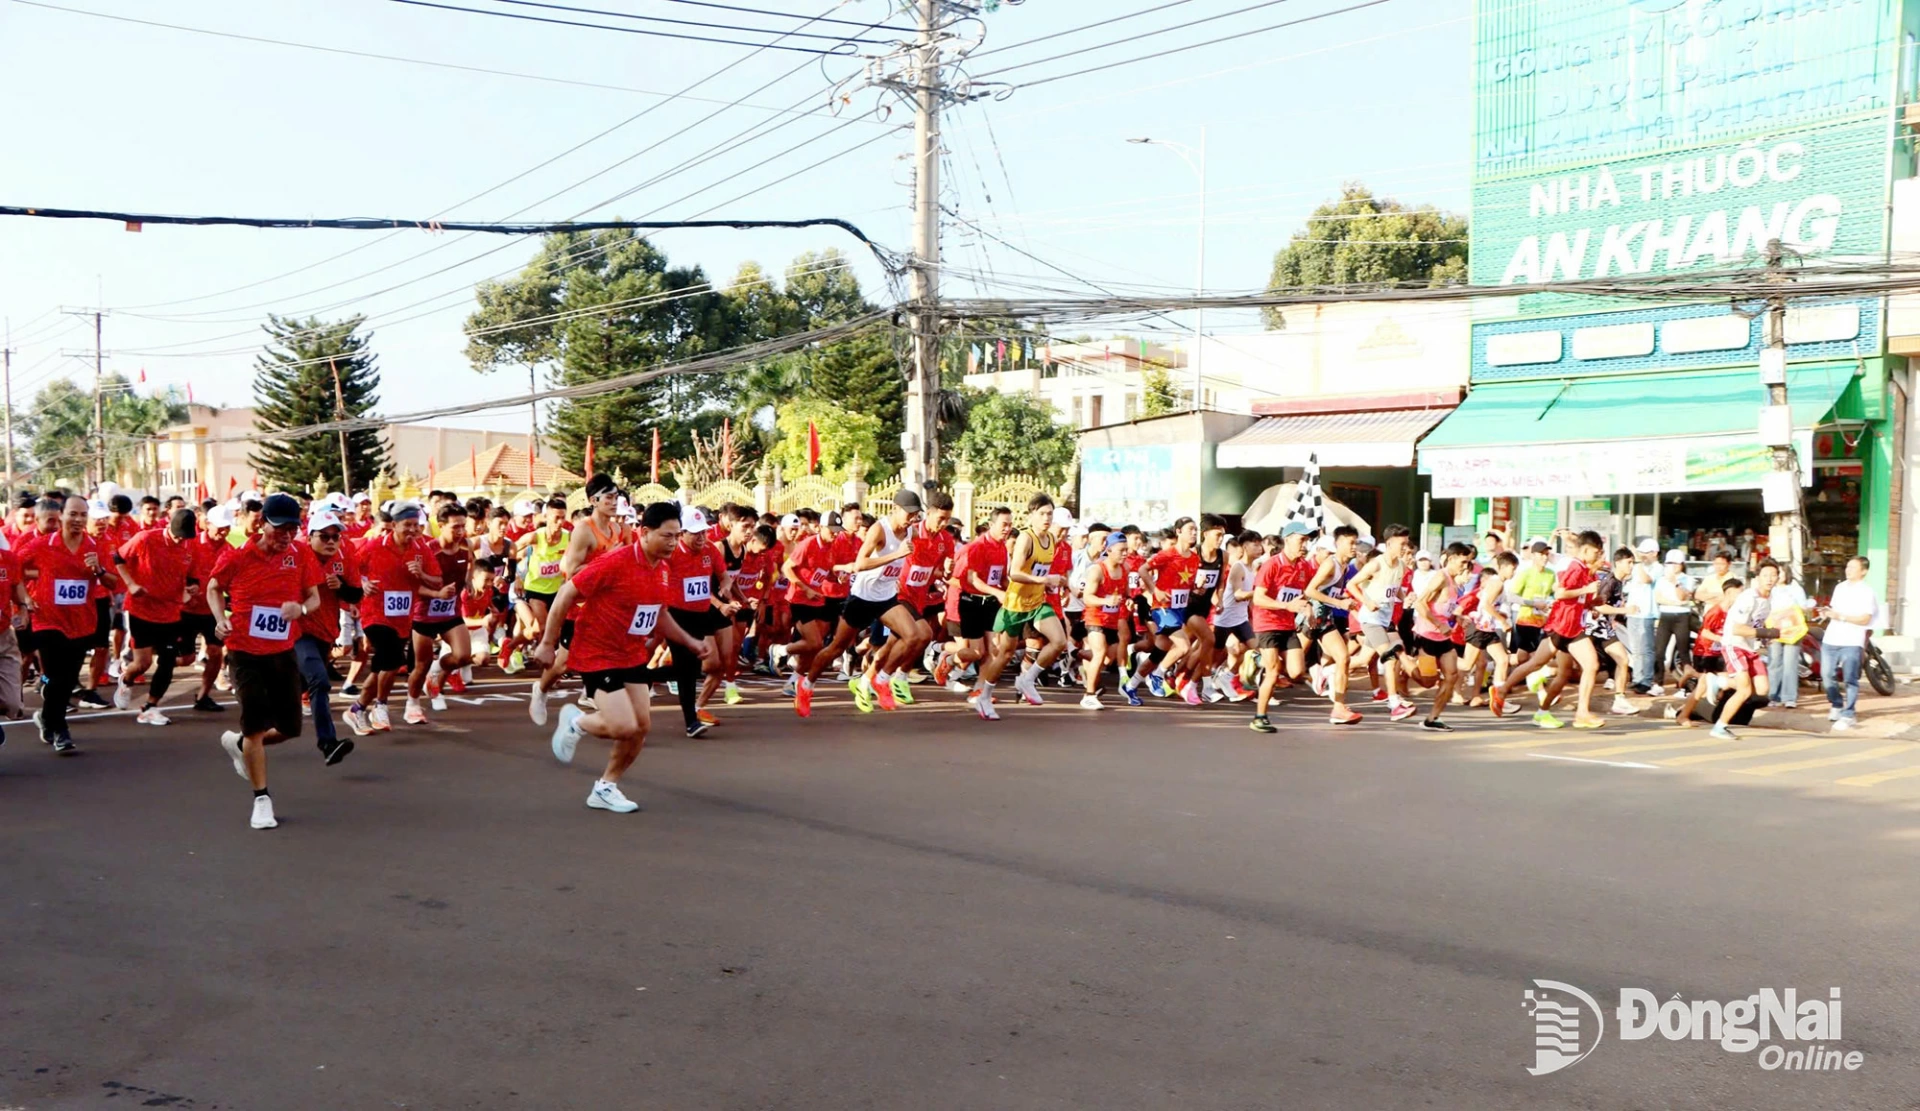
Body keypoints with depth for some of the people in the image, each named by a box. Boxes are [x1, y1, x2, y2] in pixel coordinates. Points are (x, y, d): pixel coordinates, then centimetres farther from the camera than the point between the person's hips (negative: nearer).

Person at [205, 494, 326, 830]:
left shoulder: (301, 554, -4)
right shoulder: (238, 556, -10)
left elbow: (314, 597, 2)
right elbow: (213, 588, 6)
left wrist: (301, 608, -21)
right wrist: (220, 618, -11)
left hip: (283, 651, 4)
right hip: (245, 651, -3)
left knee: (290, 728, 8)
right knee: (256, 725, -5)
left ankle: (238, 743, 39)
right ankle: (261, 797, 10)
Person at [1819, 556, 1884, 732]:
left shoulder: (1867, 593, -7)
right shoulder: (1839, 587, 14)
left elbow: (1865, 619, -15)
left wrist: (1840, 616, -21)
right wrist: (1827, 612, 4)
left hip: (1852, 642, -6)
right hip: (1830, 639, 6)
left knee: (1849, 680, -5)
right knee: (1827, 675, 10)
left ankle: (1847, 715, 0)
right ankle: (1837, 705, 29)